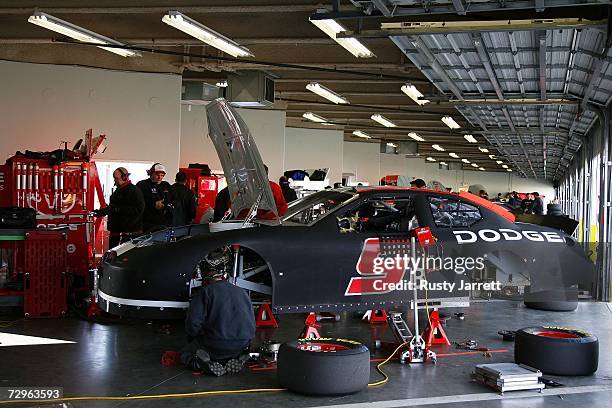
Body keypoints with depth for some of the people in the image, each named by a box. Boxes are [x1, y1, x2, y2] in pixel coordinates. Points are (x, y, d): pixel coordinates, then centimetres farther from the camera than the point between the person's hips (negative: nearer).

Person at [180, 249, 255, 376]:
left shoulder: (205, 292, -5)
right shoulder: (241, 292, 10)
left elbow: (192, 323, -11)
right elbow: (252, 324, 15)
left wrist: (192, 340, 10)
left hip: (215, 346, -4)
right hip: (242, 346, 4)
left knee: (185, 354, 20)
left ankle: (207, 363, -10)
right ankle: (234, 360, 4)